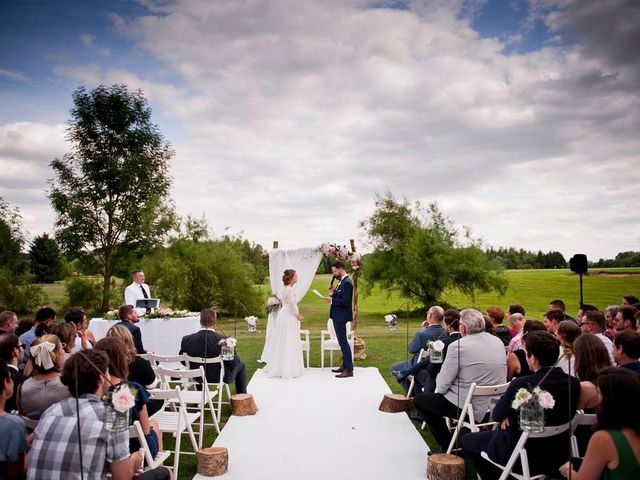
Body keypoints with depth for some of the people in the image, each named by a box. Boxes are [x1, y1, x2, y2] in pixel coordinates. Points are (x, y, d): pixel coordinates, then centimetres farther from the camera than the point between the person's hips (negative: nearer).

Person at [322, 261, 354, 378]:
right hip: (338, 316, 10)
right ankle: (345, 366, 25)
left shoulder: (347, 282, -18)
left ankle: (349, 370, -4)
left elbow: (345, 302, -23)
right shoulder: (343, 281, 12)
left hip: (341, 316, -10)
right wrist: (334, 290, 1)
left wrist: (331, 300, -22)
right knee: (342, 341, 16)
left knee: (343, 341, -7)